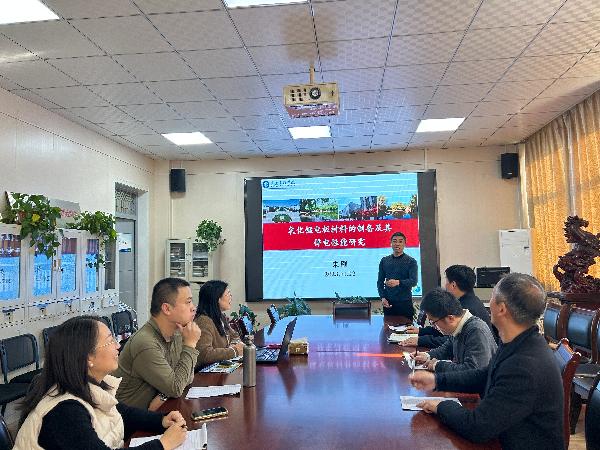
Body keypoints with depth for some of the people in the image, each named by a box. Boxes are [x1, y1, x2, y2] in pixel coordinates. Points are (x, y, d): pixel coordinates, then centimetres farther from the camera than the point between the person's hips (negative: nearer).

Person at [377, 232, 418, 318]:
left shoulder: (411, 261, 0)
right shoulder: (384, 261, 10)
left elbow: (414, 281, -10)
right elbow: (380, 281, 11)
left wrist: (398, 282, -28)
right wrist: (383, 297, -4)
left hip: (405, 303, -2)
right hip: (388, 303, 2)